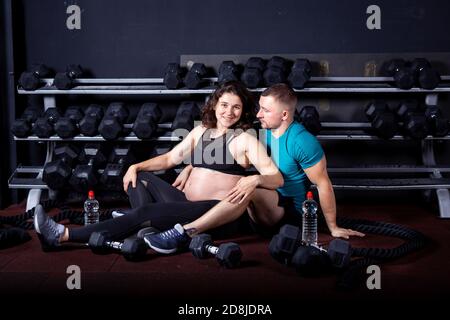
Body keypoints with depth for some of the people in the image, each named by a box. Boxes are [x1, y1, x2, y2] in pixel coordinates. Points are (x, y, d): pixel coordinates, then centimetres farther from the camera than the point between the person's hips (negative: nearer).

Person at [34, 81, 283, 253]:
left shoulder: (245, 140, -4)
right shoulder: (201, 131, 15)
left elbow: (277, 179, -11)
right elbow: (171, 158, 15)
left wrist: (255, 179, -33)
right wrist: (136, 166, 1)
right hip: (186, 202, 8)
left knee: (145, 212, -24)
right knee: (139, 178, 5)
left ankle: (63, 235, -24)